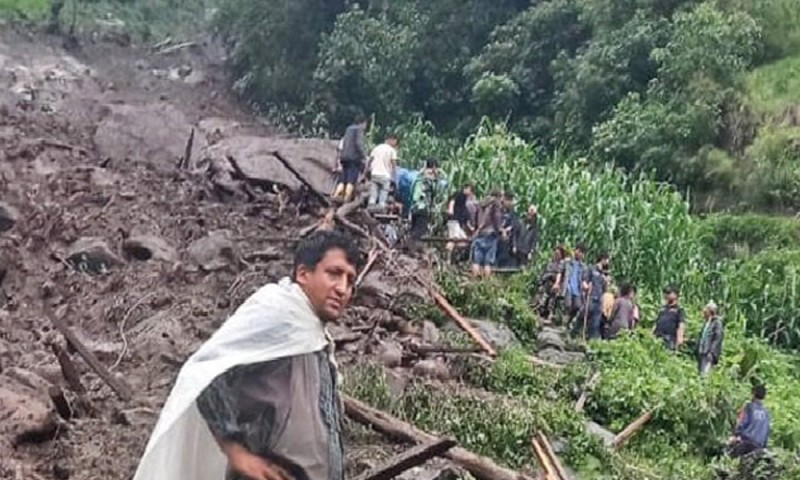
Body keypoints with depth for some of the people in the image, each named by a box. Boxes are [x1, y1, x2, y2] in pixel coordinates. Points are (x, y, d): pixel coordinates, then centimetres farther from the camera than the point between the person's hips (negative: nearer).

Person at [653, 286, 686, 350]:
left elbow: (681, 325, -7)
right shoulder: (663, 309, 24)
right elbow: (656, 323, 26)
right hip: (658, 338, 6)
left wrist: (680, 337, -20)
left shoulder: (679, 310, 6)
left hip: (670, 338, -6)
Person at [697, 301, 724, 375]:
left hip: (709, 354, -9)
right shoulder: (706, 323, 18)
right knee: (700, 372, 6)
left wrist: (711, 352, -19)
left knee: (705, 373, -18)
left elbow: (718, 339, -14)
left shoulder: (717, 323, -8)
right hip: (702, 353, 9)